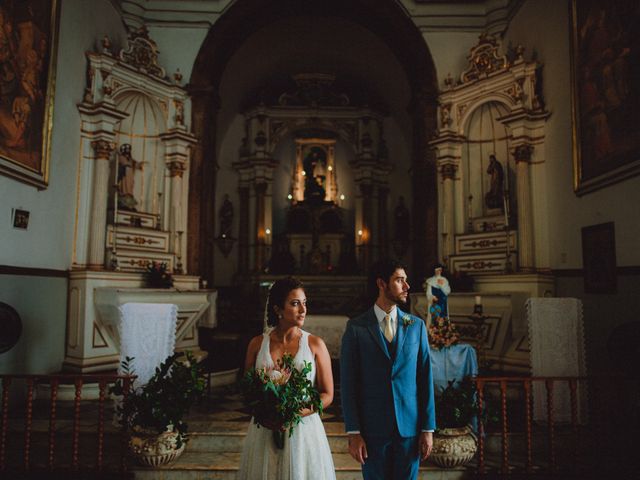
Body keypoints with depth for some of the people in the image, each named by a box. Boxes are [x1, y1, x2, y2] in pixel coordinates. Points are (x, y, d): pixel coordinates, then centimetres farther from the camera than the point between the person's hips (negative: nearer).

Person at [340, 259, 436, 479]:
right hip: (373, 426, -2)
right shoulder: (356, 327, -6)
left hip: (410, 426, 2)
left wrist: (428, 428, 1)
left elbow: (425, 378, 3)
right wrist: (353, 432, -7)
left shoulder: (416, 325, 2)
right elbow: (348, 383, -5)